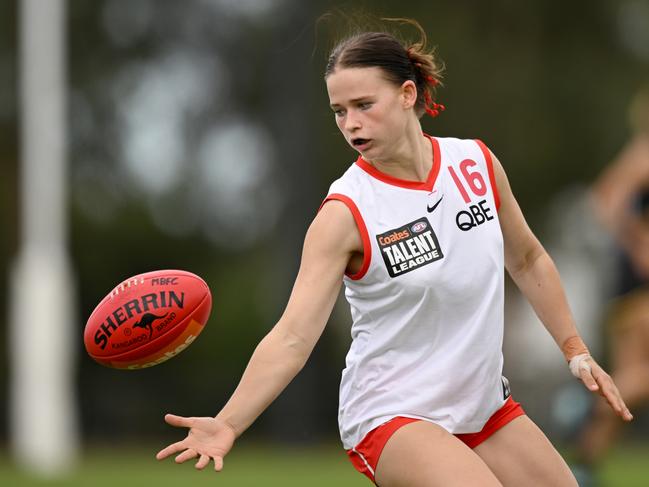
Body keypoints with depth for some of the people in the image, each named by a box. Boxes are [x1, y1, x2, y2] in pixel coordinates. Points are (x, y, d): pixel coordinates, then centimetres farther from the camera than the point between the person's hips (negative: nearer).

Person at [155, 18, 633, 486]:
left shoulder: (477, 162, -4)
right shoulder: (344, 214, -18)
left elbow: (527, 260, 14)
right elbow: (293, 336, -24)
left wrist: (576, 351, 12)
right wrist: (228, 424, -36)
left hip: (484, 402, 6)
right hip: (395, 414, -6)